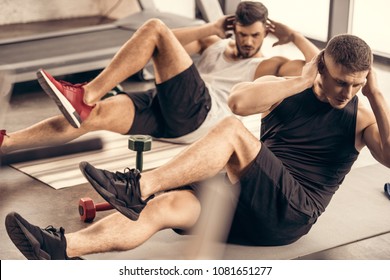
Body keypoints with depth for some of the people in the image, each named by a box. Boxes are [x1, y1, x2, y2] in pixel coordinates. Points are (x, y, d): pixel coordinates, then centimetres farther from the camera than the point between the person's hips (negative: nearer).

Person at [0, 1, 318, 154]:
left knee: (154, 29, -19)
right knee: (98, 114, -22)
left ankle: (85, 96, -29)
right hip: (165, 109, 5)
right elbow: (173, 44, 18)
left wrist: (293, 35, 11)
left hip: (199, 114, -5)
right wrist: (211, 29, 14)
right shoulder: (214, 45, 31)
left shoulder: (264, 66, 17)